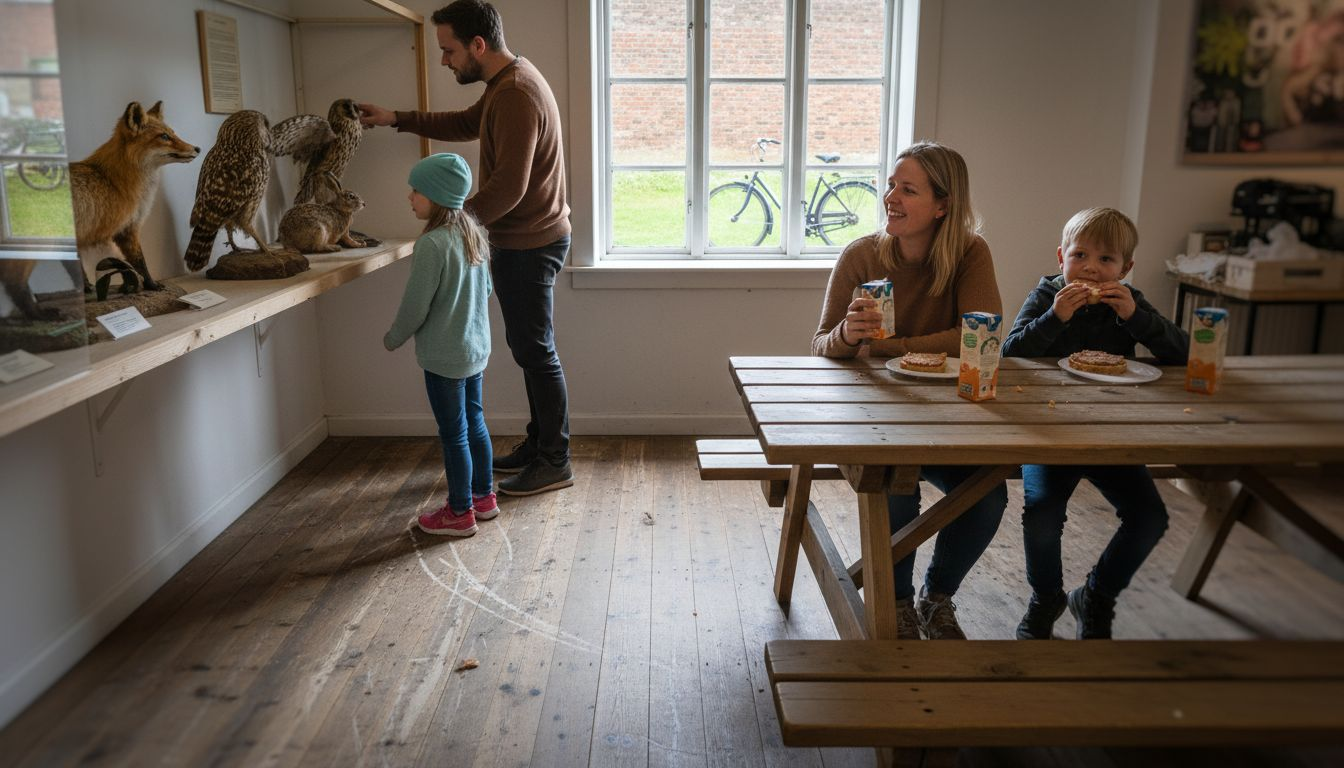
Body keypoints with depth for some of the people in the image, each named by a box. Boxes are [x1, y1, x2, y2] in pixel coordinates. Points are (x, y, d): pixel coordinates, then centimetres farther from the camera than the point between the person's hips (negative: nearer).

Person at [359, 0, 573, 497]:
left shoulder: (516, 96, -22)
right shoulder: (507, 83, 11)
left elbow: (508, 186, -27)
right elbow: (465, 124, 27)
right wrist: (397, 119, 23)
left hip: (528, 245, -10)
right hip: (523, 240, 10)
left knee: (536, 351, -2)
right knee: (529, 348, 16)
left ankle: (554, 464, 9)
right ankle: (538, 444, 29)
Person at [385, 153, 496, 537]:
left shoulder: (432, 244, -23)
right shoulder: (473, 233, 3)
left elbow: (415, 306, -18)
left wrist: (393, 339, -2)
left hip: (444, 356, -9)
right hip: (476, 347, 9)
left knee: (453, 434, 3)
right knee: (474, 423, 19)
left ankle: (460, 513, 15)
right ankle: (483, 497, 32)